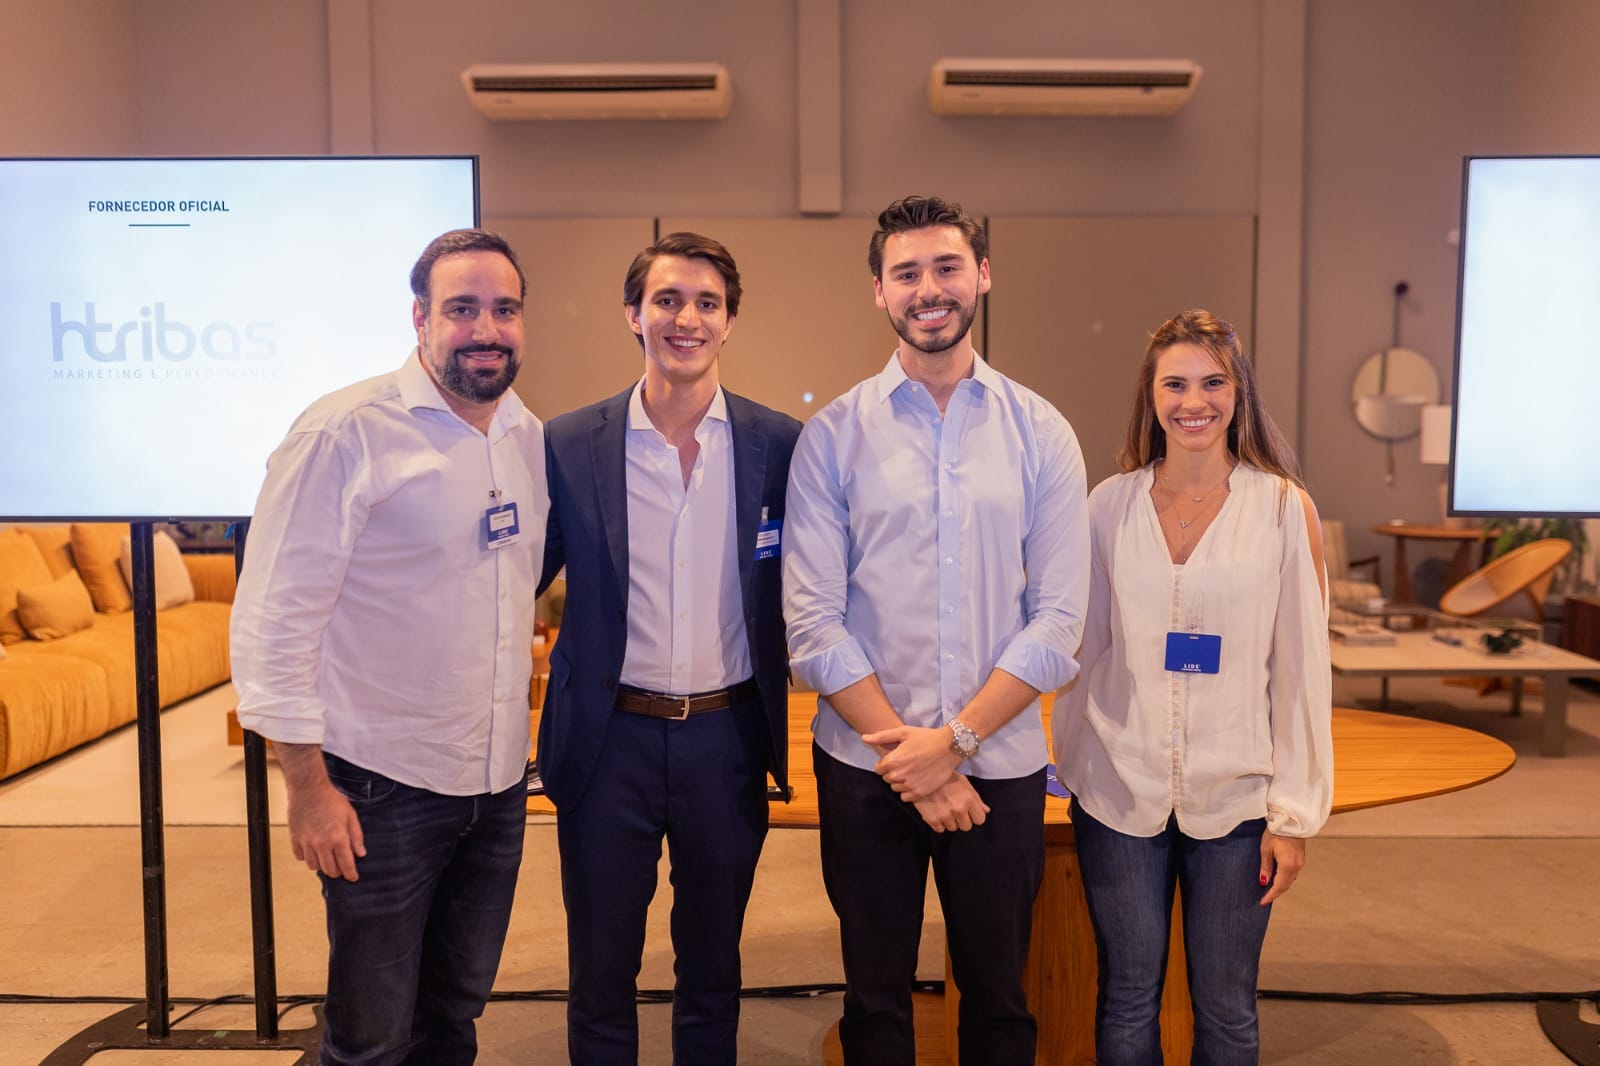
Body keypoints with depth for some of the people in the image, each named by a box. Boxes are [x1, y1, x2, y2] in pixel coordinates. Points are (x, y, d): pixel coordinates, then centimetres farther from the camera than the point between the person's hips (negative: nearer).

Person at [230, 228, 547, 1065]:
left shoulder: (532, 437, 5)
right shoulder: (345, 432, -15)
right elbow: (274, 620, -15)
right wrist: (307, 787, -14)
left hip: (499, 783, 6)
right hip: (383, 789, -5)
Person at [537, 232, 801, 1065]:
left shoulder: (780, 445, -3)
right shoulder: (569, 445, -4)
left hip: (728, 738, 1)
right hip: (609, 739, 0)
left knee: (712, 972, 19)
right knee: (601, 976, 15)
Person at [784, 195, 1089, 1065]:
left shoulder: (1041, 434, 1)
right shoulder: (833, 435, -3)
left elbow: (1056, 621, -3)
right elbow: (813, 622, -8)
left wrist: (956, 740, -12)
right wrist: (907, 756, -12)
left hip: (1000, 765, 1)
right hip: (864, 767, 0)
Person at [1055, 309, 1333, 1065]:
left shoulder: (1284, 508, -4)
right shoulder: (1110, 505, 1)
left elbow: (1302, 668, -3)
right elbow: (1084, 648, 6)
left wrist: (1294, 812, -4)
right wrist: (1073, 766, 7)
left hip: (1235, 799, -1)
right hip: (1120, 794, 1)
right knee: (1127, 1000, 12)